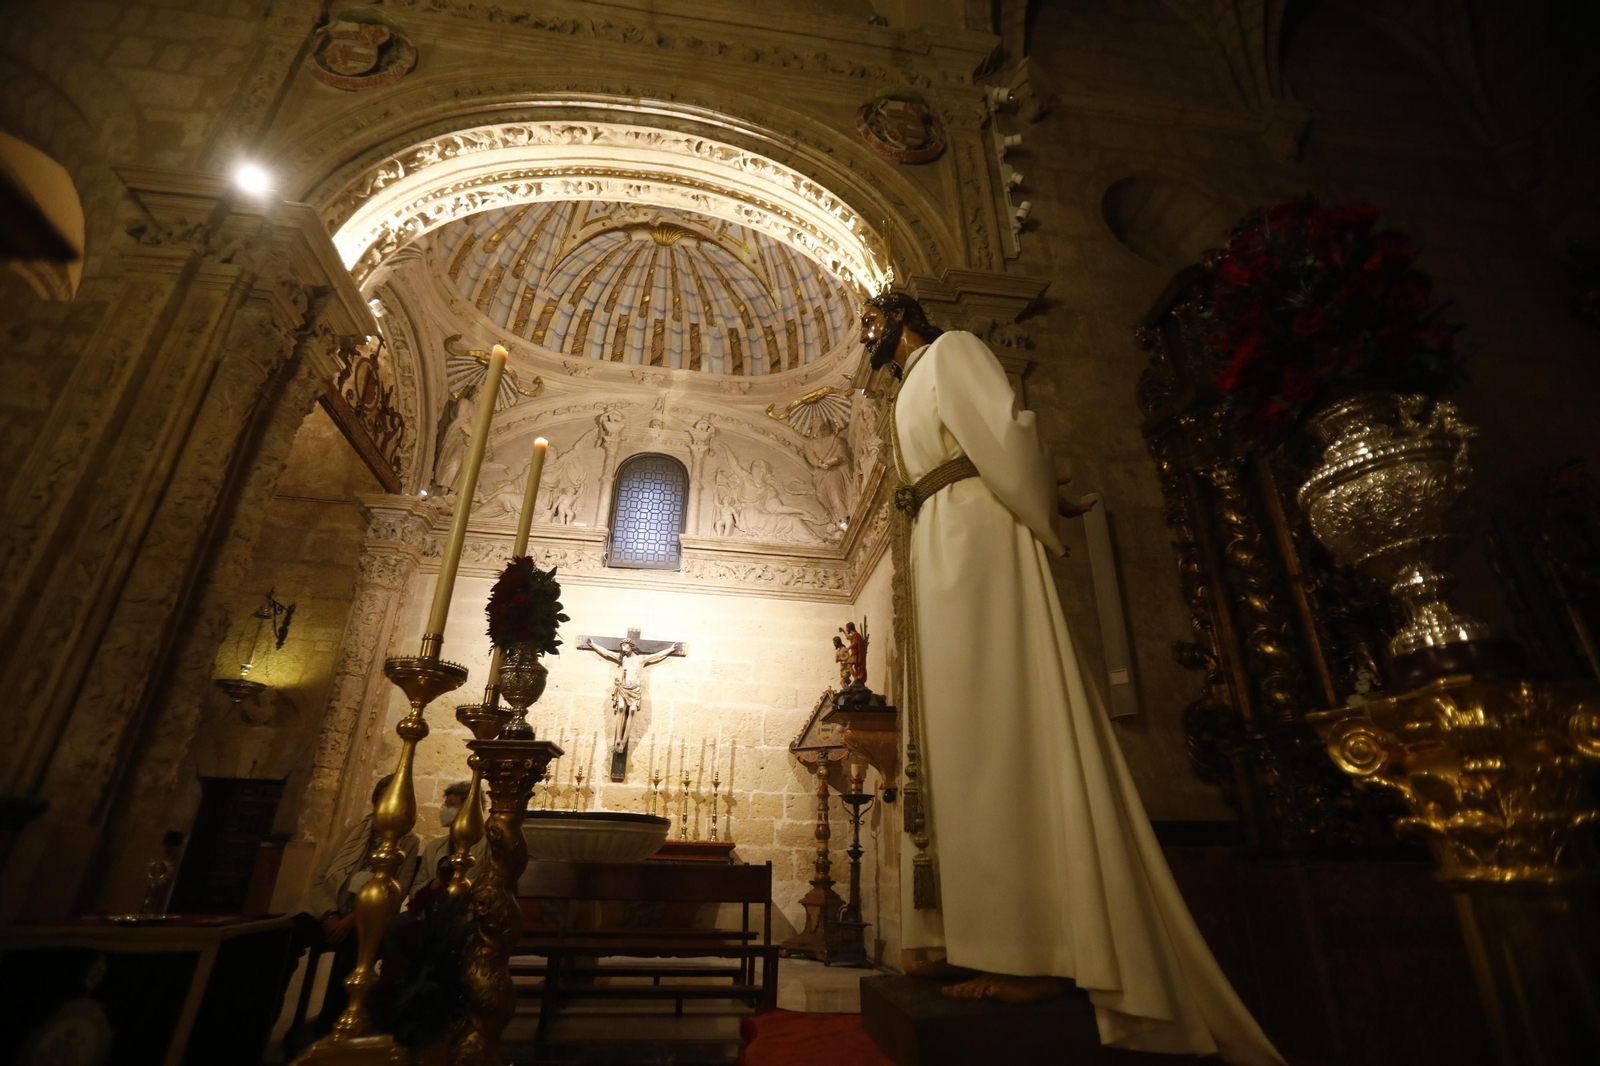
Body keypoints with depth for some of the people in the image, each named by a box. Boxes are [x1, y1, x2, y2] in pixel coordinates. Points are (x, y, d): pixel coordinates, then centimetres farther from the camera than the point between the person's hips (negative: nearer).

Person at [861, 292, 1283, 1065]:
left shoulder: (949, 349, 8)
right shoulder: (909, 397, 32)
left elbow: (1004, 431, -8)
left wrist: (1039, 516, -1)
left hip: (972, 535, -9)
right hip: (936, 551, 9)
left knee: (995, 726, -15)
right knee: (961, 739, 1)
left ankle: (1039, 952, -12)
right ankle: (983, 941, 5)